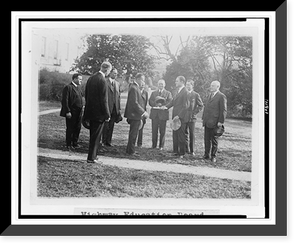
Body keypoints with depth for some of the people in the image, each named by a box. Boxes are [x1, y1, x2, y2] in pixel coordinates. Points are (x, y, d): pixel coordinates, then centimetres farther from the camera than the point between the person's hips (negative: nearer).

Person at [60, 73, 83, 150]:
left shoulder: (78, 88, 16)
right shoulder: (68, 87, -11)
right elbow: (65, 100, -15)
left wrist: (81, 111, 13)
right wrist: (67, 111, -20)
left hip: (78, 113, 8)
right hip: (71, 113, -8)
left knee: (77, 128, 11)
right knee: (70, 129, 1)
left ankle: (75, 143, 23)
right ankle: (69, 144, 10)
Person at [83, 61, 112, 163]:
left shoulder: (91, 78, 7)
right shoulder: (102, 81, -18)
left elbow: (86, 95, 14)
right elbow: (104, 100, -18)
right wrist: (107, 115, -12)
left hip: (90, 111, 8)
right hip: (99, 113, -8)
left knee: (93, 135, 18)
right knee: (96, 136, 1)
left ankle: (93, 155, 27)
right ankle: (91, 157, 5)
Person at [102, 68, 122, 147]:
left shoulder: (117, 83, 15)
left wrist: (119, 108, 10)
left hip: (115, 108, 6)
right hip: (107, 107, -5)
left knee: (111, 126, 8)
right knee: (106, 125, 2)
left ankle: (108, 141, 15)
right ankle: (104, 141, 12)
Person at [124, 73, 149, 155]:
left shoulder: (135, 87, 13)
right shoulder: (134, 88, -19)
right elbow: (134, 103, -24)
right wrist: (143, 112, -22)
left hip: (135, 114, 10)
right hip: (134, 114, -10)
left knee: (133, 133, 17)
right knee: (133, 133, -2)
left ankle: (130, 149, 26)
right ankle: (131, 151, 6)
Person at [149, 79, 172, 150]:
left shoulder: (168, 93, 9)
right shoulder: (153, 93, 18)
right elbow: (150, 102, 6)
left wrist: (161, 104, -16)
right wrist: (156, 104, -13)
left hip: (163, 113, -2)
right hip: (154, 113, 2)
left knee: (162, 131, -1)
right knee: (154, 130, 2)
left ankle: (161, 146, 6)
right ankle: (154, 145, 9)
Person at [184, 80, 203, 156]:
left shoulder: (196, 95, 0)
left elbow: (201, 105, 2)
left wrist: (194, 112, -5)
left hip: (192, 117, -3)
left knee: (192, 134, -1)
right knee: (185, 133, 4)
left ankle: (192, 150, 3)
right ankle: (186, 149, 12)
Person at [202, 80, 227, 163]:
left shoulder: (221, 96, -7)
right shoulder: (210, 95, 17)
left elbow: (223, 110, -10)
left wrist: (221, 121, -15)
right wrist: (203, 118, 14)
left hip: (214, 122, -7)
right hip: (207, 122, 7)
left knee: (214, 140, 3)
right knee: (207, 139, 9)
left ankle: (213, 156, 11)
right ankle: (206, 155, 16)